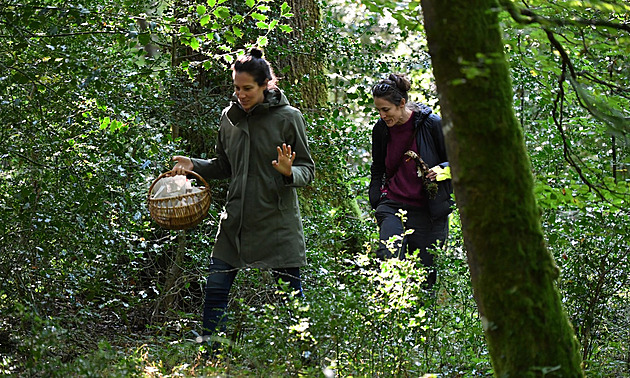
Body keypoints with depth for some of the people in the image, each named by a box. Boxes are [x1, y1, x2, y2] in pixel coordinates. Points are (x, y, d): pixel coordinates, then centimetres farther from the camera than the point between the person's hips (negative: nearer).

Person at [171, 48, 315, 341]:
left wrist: (289, 172, -25)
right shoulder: (230, 116, 8)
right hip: (236, 219, 4)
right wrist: (194, 165, 3)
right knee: (215, 289, 2)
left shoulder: (288, 118, -6)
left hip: (277, 221, -4)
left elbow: (307, 170, -4)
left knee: (290, 291, 3)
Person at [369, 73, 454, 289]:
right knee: (389, 258, -23)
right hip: (392, 205, 2)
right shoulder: (380, 130, 5)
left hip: (427, 210, -2)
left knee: (425, 272, 1)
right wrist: (376, 202, 11)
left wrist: (441, 170, -17)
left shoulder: (432, 124, -7)